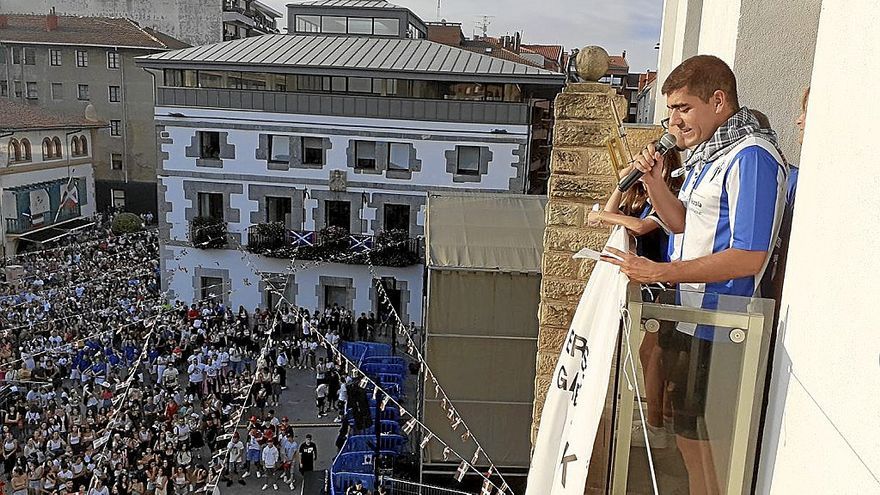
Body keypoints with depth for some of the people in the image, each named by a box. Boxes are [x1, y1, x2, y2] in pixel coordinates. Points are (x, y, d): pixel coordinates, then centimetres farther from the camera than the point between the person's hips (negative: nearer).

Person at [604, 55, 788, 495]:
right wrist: (655, 182, 2)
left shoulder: (752, 157, -17)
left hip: (716, 330, -9)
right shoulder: (710, 154, 14)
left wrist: (659, 272, -23)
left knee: (702, 444, 3)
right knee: (689, 440, 20)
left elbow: (748, 258, -24)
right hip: (689, 319, 9)